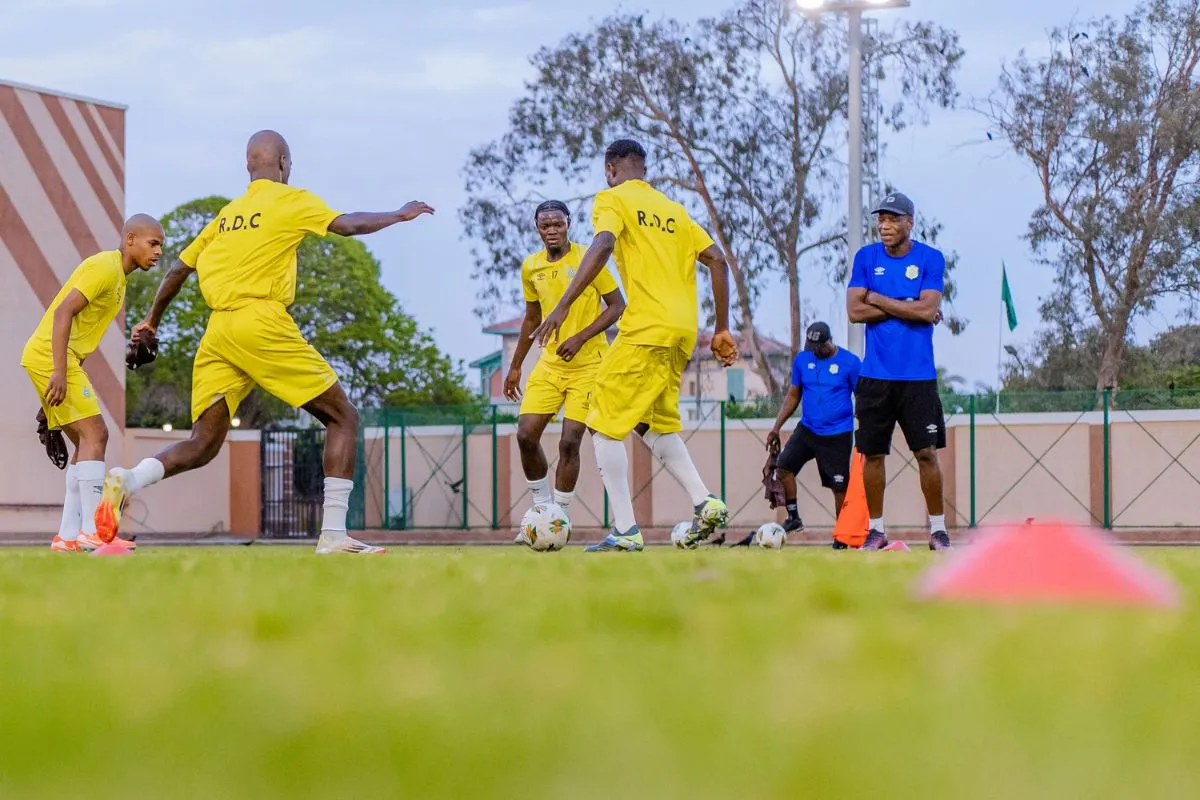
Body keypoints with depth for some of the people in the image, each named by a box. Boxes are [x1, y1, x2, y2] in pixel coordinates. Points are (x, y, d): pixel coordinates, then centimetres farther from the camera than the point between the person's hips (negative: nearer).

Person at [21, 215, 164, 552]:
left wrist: (71, 372, 20)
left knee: (87, 443, 8)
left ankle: (68, 535, 5)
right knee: (94, 433, -15)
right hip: (50, 356, -10)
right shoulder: (105, 267, -12)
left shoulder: (117, 275, 19)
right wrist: (59, 373, -26)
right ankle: (92, 531, -19)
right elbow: (63, 312, -21)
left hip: (64, 359, 10)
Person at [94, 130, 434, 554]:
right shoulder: (290, 200, 5)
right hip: (261, 323, -6)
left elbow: (179, 269, 25)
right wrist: (398, 215, 12)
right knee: (343, 417, 4)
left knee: (202, 445, 6)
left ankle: (127, 481, -22)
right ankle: (333, 534, -6)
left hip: (217, 330, 6)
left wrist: (152, 320, 37)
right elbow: (348, 225, -5)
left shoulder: (227, 213, 22)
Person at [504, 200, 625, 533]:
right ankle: (542, 509, 12)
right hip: (550, 364, 5)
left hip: (588, 365, -5)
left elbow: (617, 305, -8)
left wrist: (580, 337, -18)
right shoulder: (531, 268, 6)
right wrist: (515, 366, 20)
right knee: (526, 435, -6)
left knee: (569, 442, -10)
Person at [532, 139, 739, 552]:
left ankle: (625, 531, -7)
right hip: (683, 332, 7)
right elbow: (717, 261, 16)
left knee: (605, 425, 0)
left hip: (646, 328, -7)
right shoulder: (673, 209, 22)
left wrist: (563, 305, -23)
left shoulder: (613, 199, 2)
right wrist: (722, 329, 19)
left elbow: (602, 246, -18)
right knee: (655, 422, 22)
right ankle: (704, 504, 7)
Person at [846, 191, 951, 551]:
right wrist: (908, 307, -8)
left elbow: (927, 309, -13)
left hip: (918, 375, -2)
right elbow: (855, 311, -5)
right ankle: (876, 530, 13)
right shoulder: (866, 257, 5)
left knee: (927, 453, -2)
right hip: (875, 374, 2)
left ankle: (938, 528, 6)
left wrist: (878, 299, -8)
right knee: (873, 454, 4)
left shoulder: (930, 259, 0)